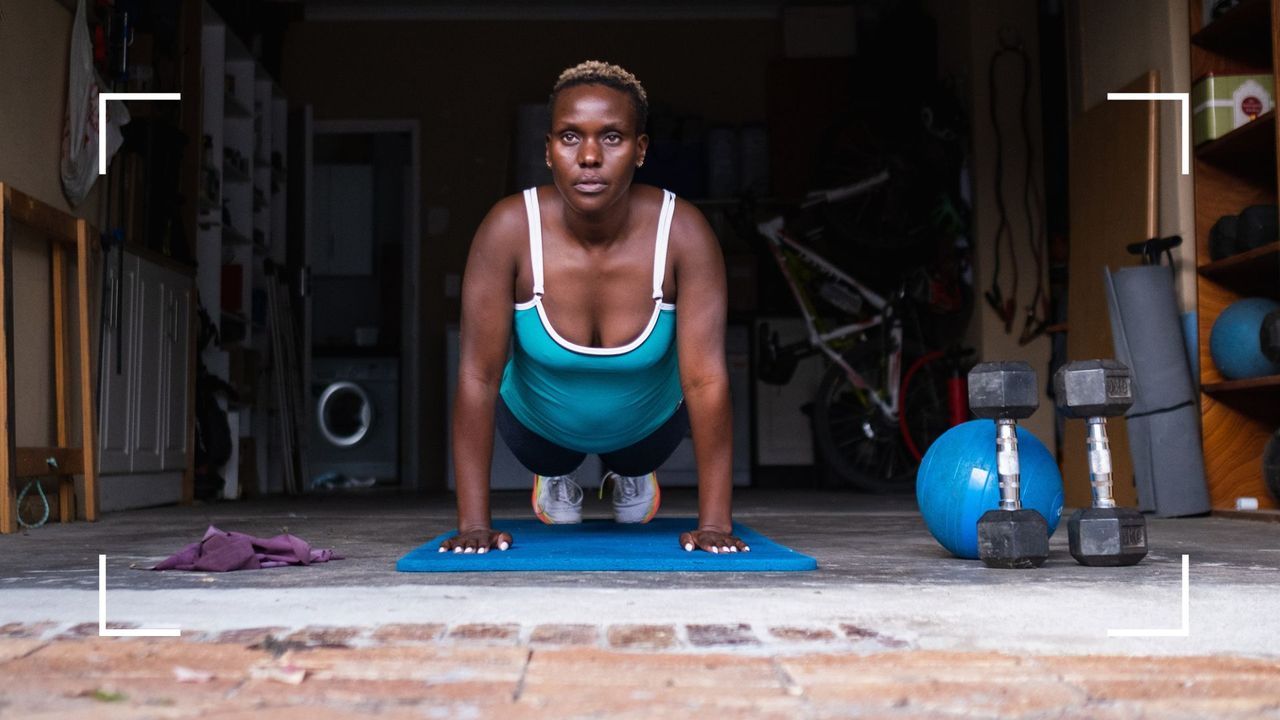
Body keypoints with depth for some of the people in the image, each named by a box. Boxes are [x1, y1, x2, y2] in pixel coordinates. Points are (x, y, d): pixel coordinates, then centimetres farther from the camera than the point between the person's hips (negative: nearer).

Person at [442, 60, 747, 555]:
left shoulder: (683, 232, -34)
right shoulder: (510, 230, -34)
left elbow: (706, 380, -33)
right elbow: (478, 376, -32)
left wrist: (714, 524, -34)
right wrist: (474, 524, -33)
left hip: (648, 423, 0)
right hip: (539, 425, 0)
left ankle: (631, 473, 37)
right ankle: (556, 477, 36)